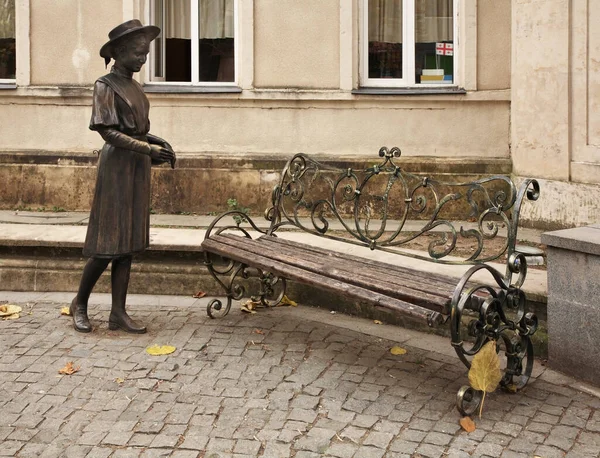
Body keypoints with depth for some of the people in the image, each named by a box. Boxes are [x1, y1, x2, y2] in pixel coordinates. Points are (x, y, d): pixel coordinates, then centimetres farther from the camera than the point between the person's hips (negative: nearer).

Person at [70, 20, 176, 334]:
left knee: (129, 243, 6)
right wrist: (149, 149, -20)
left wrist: (158, 145, 0)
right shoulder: (105, 86, -9)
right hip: (118, 165, -8)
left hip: (138, 167, 8)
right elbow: (107, 131, -16)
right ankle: (80, 303, 14)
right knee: (109, 242, -5)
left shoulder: (133, 86, 14)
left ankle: (118, 313, 8)